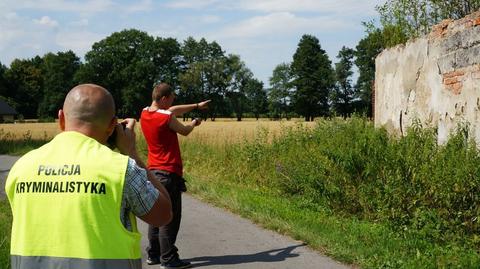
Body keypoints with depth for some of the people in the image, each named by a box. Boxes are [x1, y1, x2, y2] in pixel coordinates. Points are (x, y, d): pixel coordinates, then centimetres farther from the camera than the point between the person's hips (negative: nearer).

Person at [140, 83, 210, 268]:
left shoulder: (144, 114, 6)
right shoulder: (167, 118, -17)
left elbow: (173, 110, 18)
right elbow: (184, 131, 0)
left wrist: (196, 106, 22)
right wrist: (193, 124, 22)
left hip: (153, 171, 9)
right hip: (169, 173, -8)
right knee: (170, 217, -3)